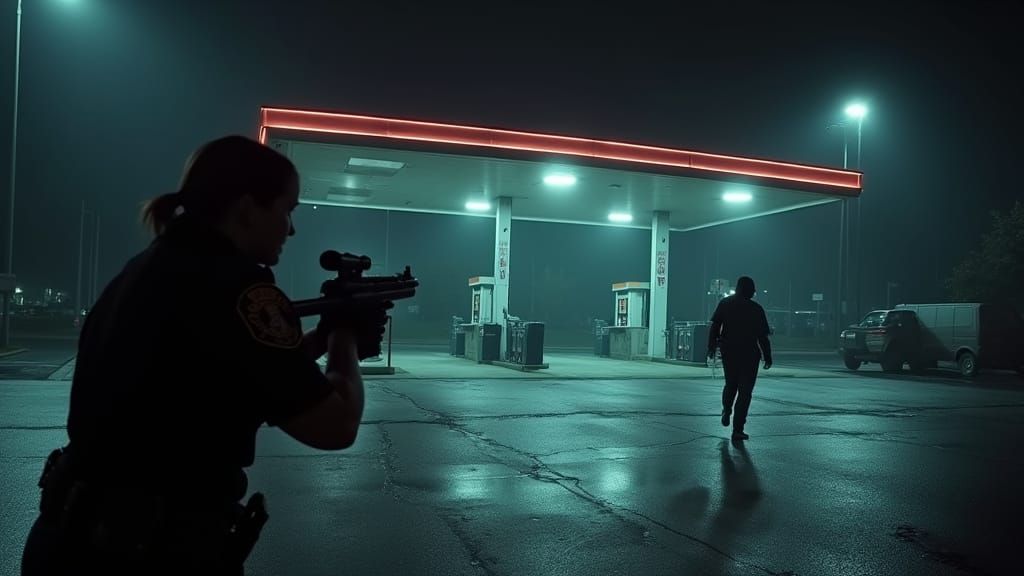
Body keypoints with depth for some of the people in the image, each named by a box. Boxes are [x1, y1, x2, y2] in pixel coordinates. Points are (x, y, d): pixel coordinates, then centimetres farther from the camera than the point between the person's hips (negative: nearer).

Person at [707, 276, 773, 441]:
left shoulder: (725, 303, 1)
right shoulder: (756, 309, -6)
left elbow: (714, 326, -2)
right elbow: (762, 336, -5)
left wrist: (711, 346, 2)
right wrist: (768, 357, 2)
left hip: (728, 353, 3)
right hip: (749, 354, -3)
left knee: (730, 384, 26)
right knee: (745, 391, 2)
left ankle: (726, 410, 6)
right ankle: (737, 430, -1)